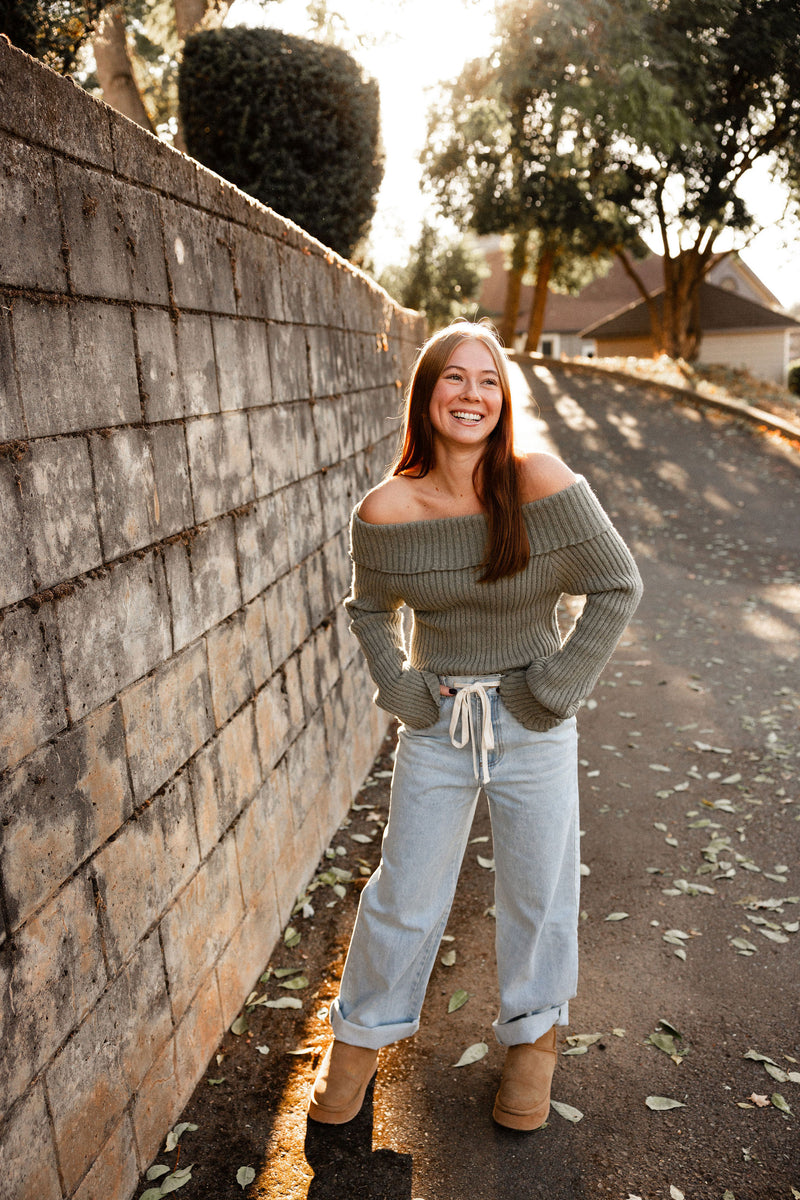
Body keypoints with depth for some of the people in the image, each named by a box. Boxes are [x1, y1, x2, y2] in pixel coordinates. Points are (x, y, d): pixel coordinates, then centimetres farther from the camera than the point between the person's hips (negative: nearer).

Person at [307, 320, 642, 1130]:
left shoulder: (541, 486, -17)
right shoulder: (387, 509, -11)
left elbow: (617, 587, -7)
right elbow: (369, 609, 8)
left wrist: (561, 684, -9)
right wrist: (399, 688, -3)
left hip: (532, 727, 0)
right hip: (436, 727, 1)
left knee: (538, 890, 17)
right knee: (404, 895, 13)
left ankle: (533, 1034, 46)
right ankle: (362, 1034, 41)